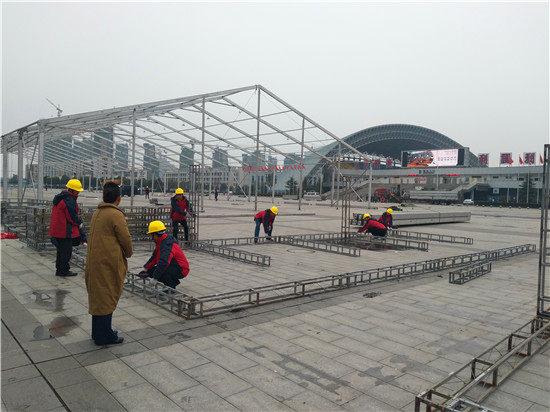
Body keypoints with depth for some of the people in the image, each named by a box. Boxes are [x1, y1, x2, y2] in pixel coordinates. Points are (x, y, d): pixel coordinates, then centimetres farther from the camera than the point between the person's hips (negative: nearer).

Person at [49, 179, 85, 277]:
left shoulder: (61, 198, 15)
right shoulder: (69, 200, -19)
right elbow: (72, 217, -18)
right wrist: (80, 223, 1)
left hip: (57, 229, 10)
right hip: (65, 231, -10)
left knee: (61, 250, 18)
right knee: (66, 251, -1)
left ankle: (59, 269, 27)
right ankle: (63, 270, 7)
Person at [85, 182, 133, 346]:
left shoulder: (97, 213, 10)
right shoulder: (116, 215, -15)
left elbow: (98, 237, 13)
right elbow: (125, 238, -15)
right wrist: (128, 254, 4)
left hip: (94, 262, 8)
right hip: (109, 263, -8)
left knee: (98, 297, 17)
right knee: (107, 297, 1)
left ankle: (98, 332, 30)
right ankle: (105, 336, 12)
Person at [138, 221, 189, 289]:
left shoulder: (167, 245, -27)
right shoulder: (160, 243, 7)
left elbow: (164, 262, -38)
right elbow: (154, 258, 16)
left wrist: (155, 278, -36)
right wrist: (145, 269, 12)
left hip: (181, 270, -10)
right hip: (173, 267, 10)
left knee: (162, 271, -34)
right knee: (151, 270, 5)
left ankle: (171, 288, -11)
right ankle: (173, 282, 13)